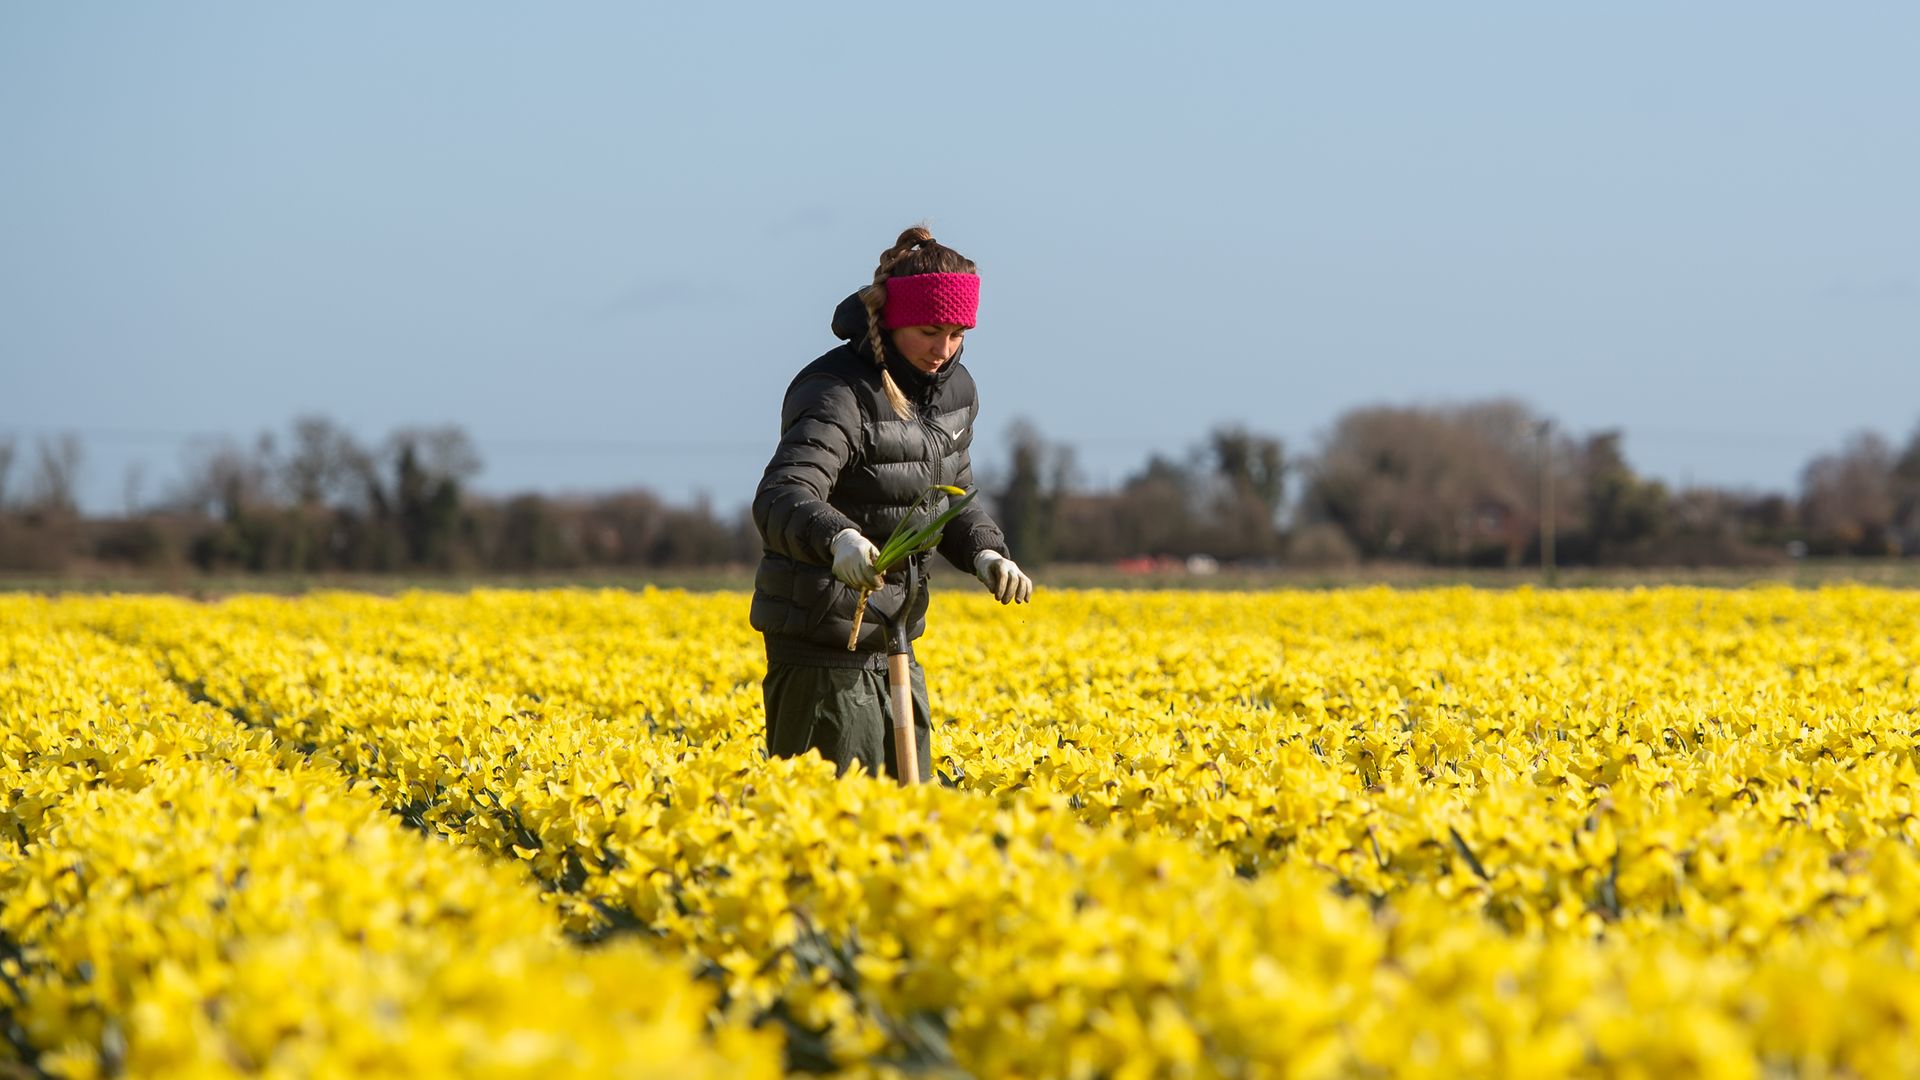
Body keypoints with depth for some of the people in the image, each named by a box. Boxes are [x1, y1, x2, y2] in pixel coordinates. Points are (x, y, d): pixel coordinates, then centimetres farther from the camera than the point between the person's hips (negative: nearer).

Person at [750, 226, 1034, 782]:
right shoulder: (839, 393, -20)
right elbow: (781, 500, -34)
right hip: (823, 649, -8)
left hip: (893, 642, 8)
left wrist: (985, 552, -2)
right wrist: (838, 540, -55)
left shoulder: (953, 387, 5)